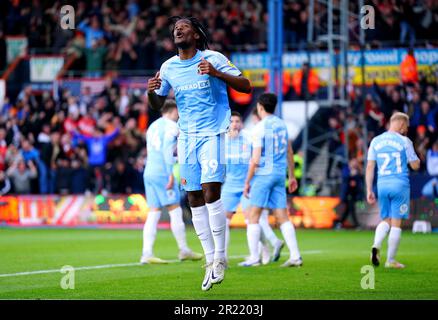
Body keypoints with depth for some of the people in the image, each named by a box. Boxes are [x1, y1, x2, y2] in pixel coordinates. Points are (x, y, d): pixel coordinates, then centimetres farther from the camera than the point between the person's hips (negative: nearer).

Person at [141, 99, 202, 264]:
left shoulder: (153, 126, 20)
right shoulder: (171, 126, -4)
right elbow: (167, 150, -15)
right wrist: (171, 174, -18)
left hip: (149, 172, 8)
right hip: (162, 172, -8)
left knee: (153, 214, 3)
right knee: (175, 212, 0)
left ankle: (147, 254, -7)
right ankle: (183, 250, 4)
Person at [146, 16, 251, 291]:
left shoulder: (213, 59, -5)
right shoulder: (168, 67, 9)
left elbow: (245, 85, -9)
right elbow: (158, 105, 18)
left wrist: (216, 73, -24)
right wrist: (151, 92, -5)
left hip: (213, 134, -5)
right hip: (187, 137, 5)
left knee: (211, 191, -17)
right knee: (194, 199, 2)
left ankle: (220, 257, -6)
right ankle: (210, 260, 8)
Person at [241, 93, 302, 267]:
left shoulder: (260, 128, -11)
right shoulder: (281, 124, 10)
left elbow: (255, 160, -14)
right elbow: (289, 152, 17)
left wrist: (247, 182, -8)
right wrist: (291, 176, 25)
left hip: (263, 174, -6)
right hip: (280, 174, 6)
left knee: (253, 217, 1)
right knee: (282, 217, 5)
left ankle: (254, 258, -2)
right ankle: (295, 256, -2)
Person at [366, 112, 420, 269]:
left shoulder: (375, 141, 8)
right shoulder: (404, 141, -4)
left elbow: (370, 167, 6)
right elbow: (415, 165, 0)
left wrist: (369, 190, 8)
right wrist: (416, 157, 21)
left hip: (382, 185, 4)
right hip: (400, 185, -4)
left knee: (386, 220, 15)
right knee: (396, 223, 2)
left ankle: (376, 246, -12)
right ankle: (390, 260, 4)